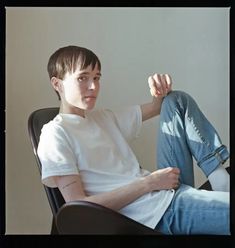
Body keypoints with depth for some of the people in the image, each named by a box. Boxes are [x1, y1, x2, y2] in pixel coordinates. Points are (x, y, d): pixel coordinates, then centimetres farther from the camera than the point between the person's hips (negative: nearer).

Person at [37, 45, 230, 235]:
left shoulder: (104, 118, 17)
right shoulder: (55, 135, -7)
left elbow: (157, 108, 27)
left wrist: (161, 91, 3)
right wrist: (148, 183, -15)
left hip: (170, 190, 9)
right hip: (157, 214, -9)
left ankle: (222, 180, 3)